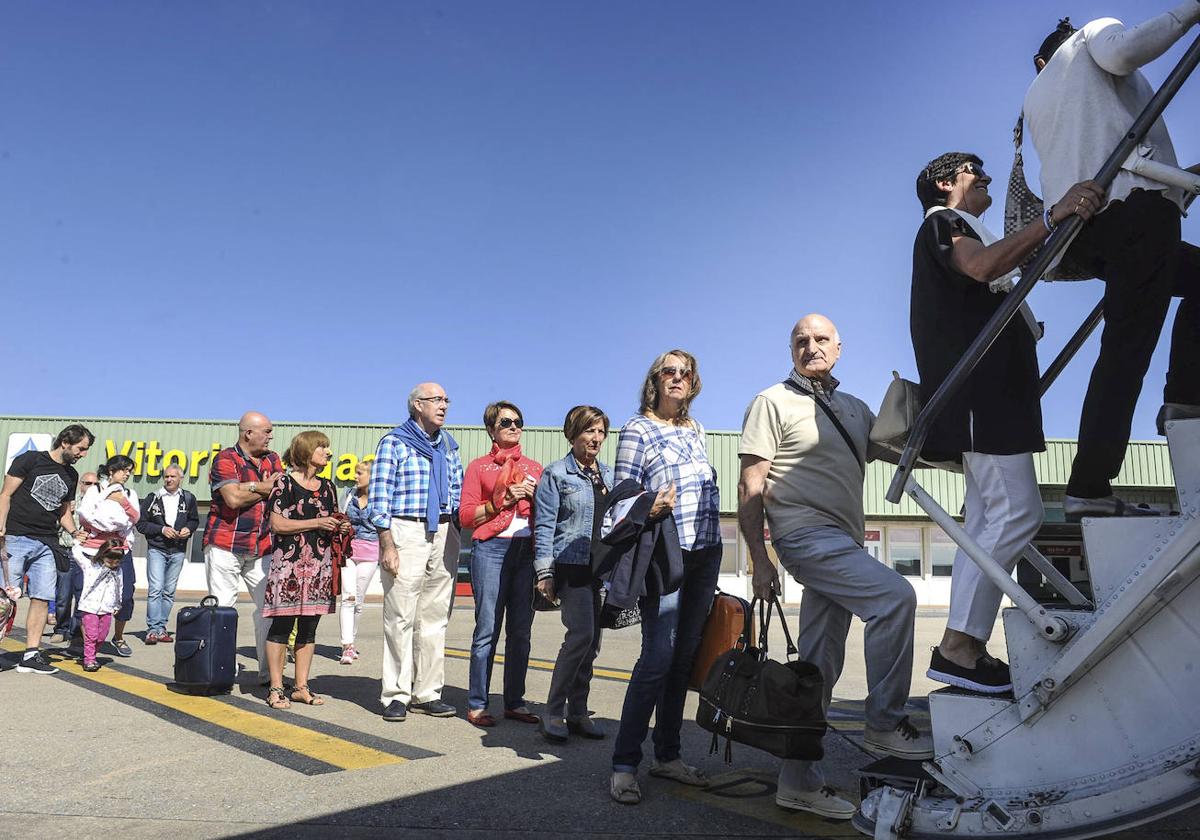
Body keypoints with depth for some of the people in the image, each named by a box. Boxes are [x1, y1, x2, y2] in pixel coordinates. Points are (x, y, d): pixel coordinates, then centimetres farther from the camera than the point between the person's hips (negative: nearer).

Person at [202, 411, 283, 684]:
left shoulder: (272, 459, 16)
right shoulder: (226, 459, -3)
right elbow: (234, 498, -16)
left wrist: (250, 487, -11)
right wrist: (266, 488, -3)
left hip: (262, 548, 5)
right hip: (225, 545, -5)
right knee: (221, 608, 0)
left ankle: (268, 672, 5)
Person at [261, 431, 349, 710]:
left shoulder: (327, 486, 16)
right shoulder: (285, 483, -3)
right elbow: (277, 524, -9)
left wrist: (341, 527, 3)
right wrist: (316, 523, -14)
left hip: (319, 565, 6)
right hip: (289, 563, -6)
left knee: (309, 627, 8)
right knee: (282, 624, -4)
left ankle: (301, 687, 15)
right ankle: (276, 688, 4)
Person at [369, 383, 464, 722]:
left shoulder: (448, 444, 18)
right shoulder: (393, 442, 1)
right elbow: (378, 496, -5)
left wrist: (459, 534, 8)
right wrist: (387, 544, -13)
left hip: (444, 535, 5)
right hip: (406, 532, -5)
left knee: (436, 617, 6)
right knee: (401, 618, -4)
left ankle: (427, 694, 14)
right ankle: (396, 695, 4)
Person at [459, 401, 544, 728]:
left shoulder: (534, 467, 18)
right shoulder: (479, 467, 8)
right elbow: (466, 516, 0)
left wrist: (534, 494, -1)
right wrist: (502, 500, -9)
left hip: (527, 550, 4)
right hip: (492, 549, -4)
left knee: (521, 630, 5)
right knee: (488, 629, -5)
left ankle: (515, 702, 13)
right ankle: (477, 704, 4)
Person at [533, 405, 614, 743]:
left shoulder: (608, 474, 16)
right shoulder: (556, 474, -1)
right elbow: (544, 525, -5)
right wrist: (545, 572, -11)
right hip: (571, 565, -6)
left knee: (591, 641, 7)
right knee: (581, 634, -16)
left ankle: (578, 711, 17)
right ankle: (554, 712, -4)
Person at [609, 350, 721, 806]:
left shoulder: (695, 429, 17)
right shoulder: (637, 428, -2)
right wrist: (649, 510, -25)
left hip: (705, 551, 7)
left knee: (684, 657, 9)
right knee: (658, 657, -11)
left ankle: (667, 755, 19)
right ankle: (624, 764, -3)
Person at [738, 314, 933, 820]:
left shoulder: (855, 410, 18)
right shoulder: (773, 403, -2)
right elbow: (750, 489, -6)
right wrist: (760, 562, -10)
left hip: (843, 545, 7)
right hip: (807, 535, -7)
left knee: (819, 665, 7)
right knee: (895, 597, -22)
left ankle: (799, 782, 14)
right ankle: (885, 724, -8)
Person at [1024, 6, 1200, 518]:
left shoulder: (1034, 99, 35)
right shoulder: (1091, 34, 18)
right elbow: (1120, 52, -7)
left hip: (1076, 224, 7)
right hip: (1133, 199, -7)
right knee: (1126, 348, -11)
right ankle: (1089, 488, -18)